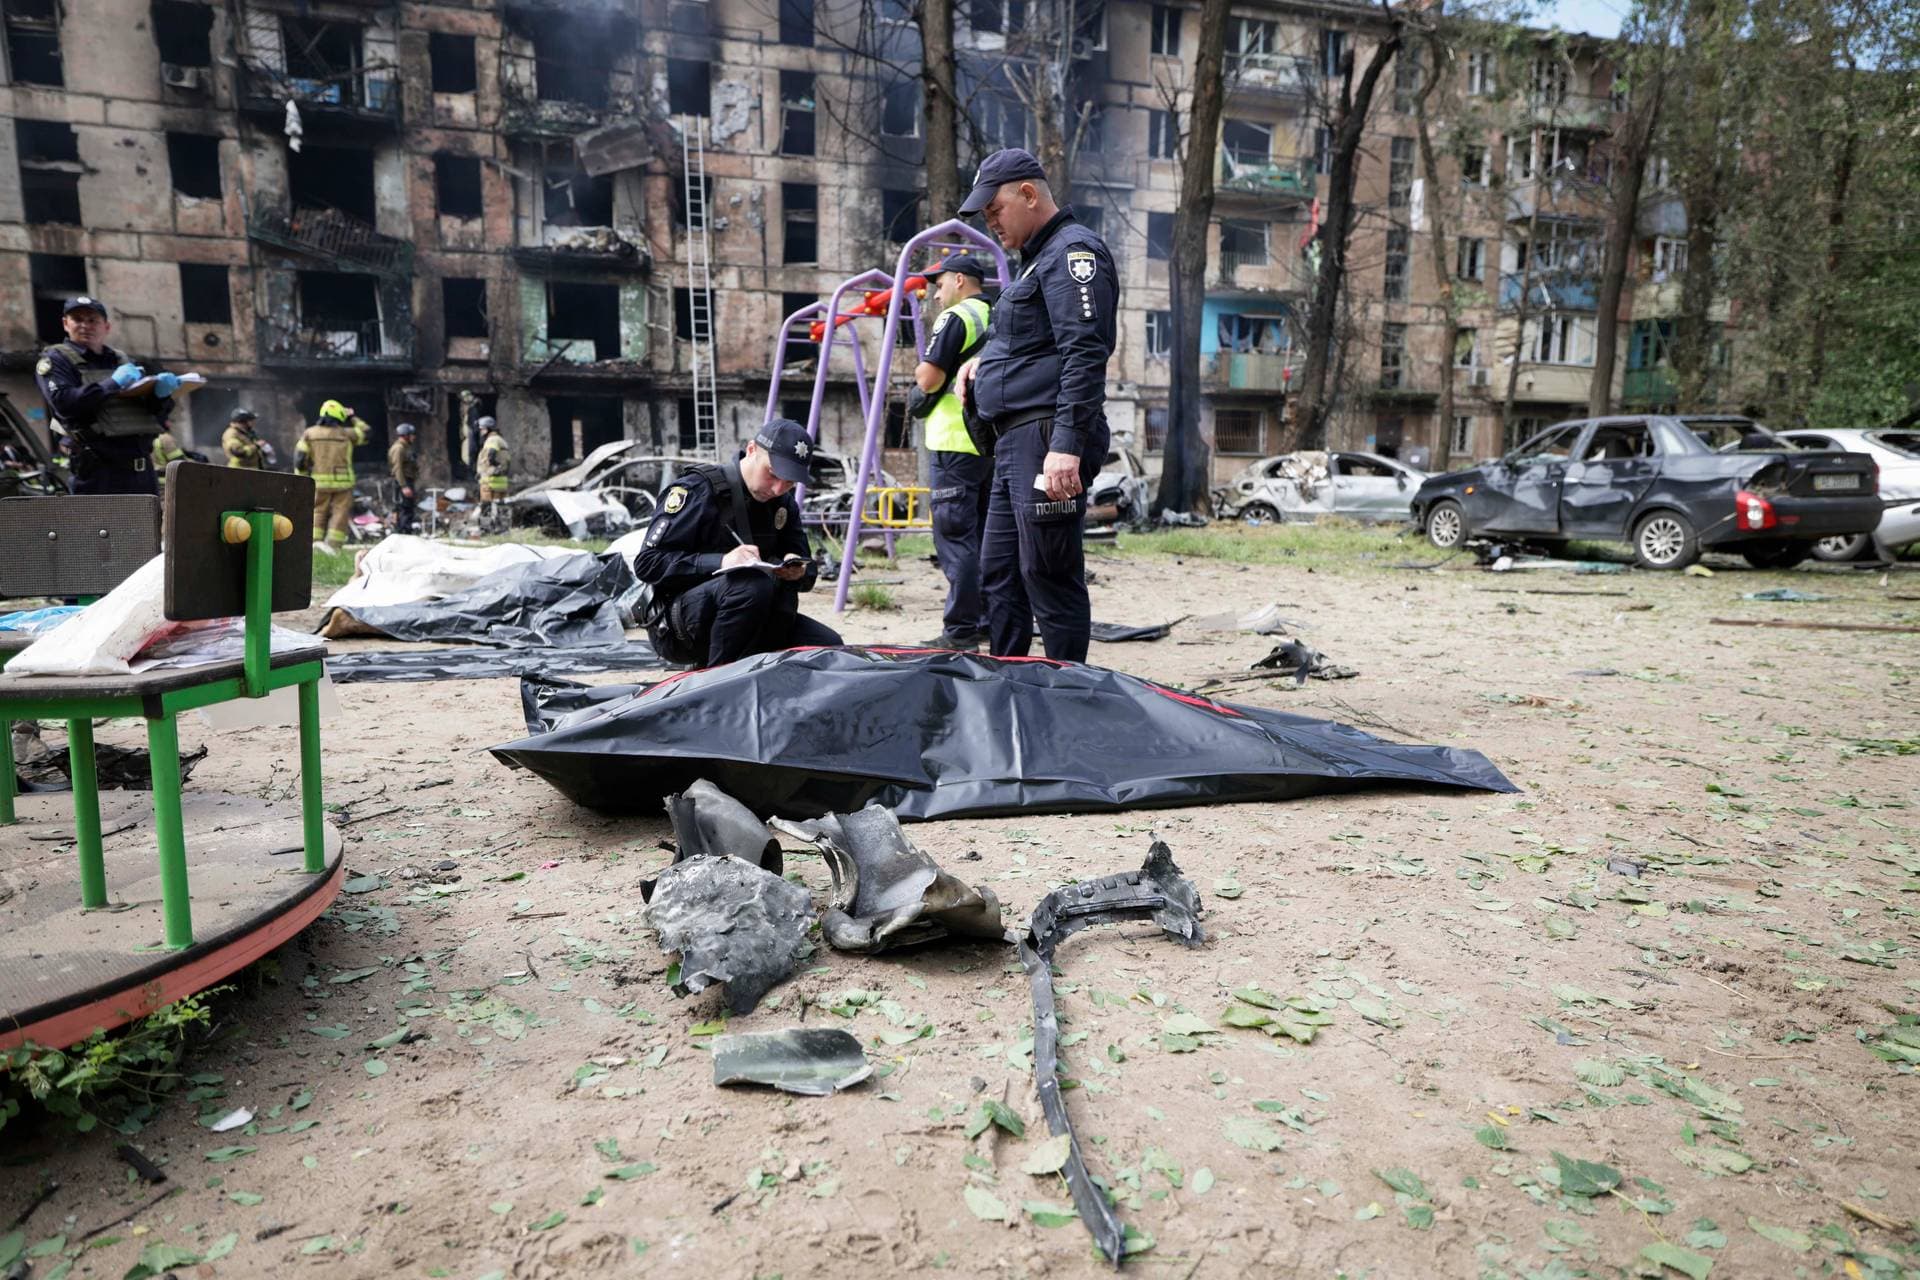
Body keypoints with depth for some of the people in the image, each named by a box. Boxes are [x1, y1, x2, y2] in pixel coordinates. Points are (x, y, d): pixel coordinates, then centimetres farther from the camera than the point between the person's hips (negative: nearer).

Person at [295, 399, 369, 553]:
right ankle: (333, 544, -7)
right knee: (340, 512, 1)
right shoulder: (345, 434, -1)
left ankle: (315, 540, 4)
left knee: (318, 511, 14)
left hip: (319, 482, 2)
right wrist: (353, 418, 26)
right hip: (342, 481, -2)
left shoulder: (309, 433, 4)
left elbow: (300, 457, 0)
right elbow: (364, 432, 16)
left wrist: (302, 477, 9)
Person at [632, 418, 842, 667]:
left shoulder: (783, 503, 8)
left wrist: (799, 571, -14)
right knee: (752, 584, -36)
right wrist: (720, 562, -30)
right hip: (679, 626, -6)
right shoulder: (698, 490, -12)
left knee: (828, 645, -13)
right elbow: (647, 563, -18)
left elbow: (808, 569, 12)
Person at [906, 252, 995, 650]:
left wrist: (921, 373, 8)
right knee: (984, 534, 13)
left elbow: (928, 379, -15)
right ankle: (990, 620, 17)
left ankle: (962, 629, -7)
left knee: (955, 535, -6)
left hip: (957, 442, -8)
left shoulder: (956, 317, -7)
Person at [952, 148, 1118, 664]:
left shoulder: (1073, 252, -9)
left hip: (1047, 439, -11)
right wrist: (985, 359, 15)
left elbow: (1084, 354, -20)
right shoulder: (1037, 257, 23)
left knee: (1048, 575, -8)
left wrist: (1067, 446, -28)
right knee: (999, 572, 13)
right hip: (1016, 440, 11)